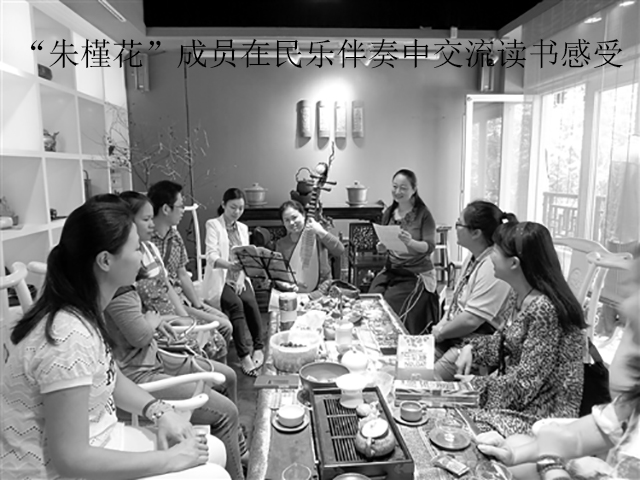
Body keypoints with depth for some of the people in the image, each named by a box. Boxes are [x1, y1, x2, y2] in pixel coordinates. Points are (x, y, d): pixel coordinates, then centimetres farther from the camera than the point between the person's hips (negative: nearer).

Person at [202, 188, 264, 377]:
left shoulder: (243, 228, 17)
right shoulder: (213, 225, -2)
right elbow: (211, 256, -16)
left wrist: (241, 278, -7)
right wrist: (230, 265, -37)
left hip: (239, 279, 4)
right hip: (219, 279, -4)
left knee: (251, 302, -26)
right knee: (236, 304, -30)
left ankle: (258, 348, -14)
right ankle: (244, 356, -28)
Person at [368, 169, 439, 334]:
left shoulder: (423, 214, -6)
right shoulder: (388, 213, 8)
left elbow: (430, 247, -11)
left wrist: (410, 242, -30)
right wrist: (381, 246, -9)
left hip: (417, 274, -4)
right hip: (391, 270, 5)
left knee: (390, 307, -20)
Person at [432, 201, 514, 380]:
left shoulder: (493, 267, -23)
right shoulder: (473, 258, 9)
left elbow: (470, 320, -24)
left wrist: (440, 332, -9)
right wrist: (438, 328, 3)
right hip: (453, 337, 9)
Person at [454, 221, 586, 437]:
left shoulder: (544, 310, -26)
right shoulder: (517, 296, 1)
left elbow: (525, 383, -23)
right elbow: (503, 343, 13)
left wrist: (472, 385, -15)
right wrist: (471, 348, -5)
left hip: (542, 416, -7)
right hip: (513, 401, 8)